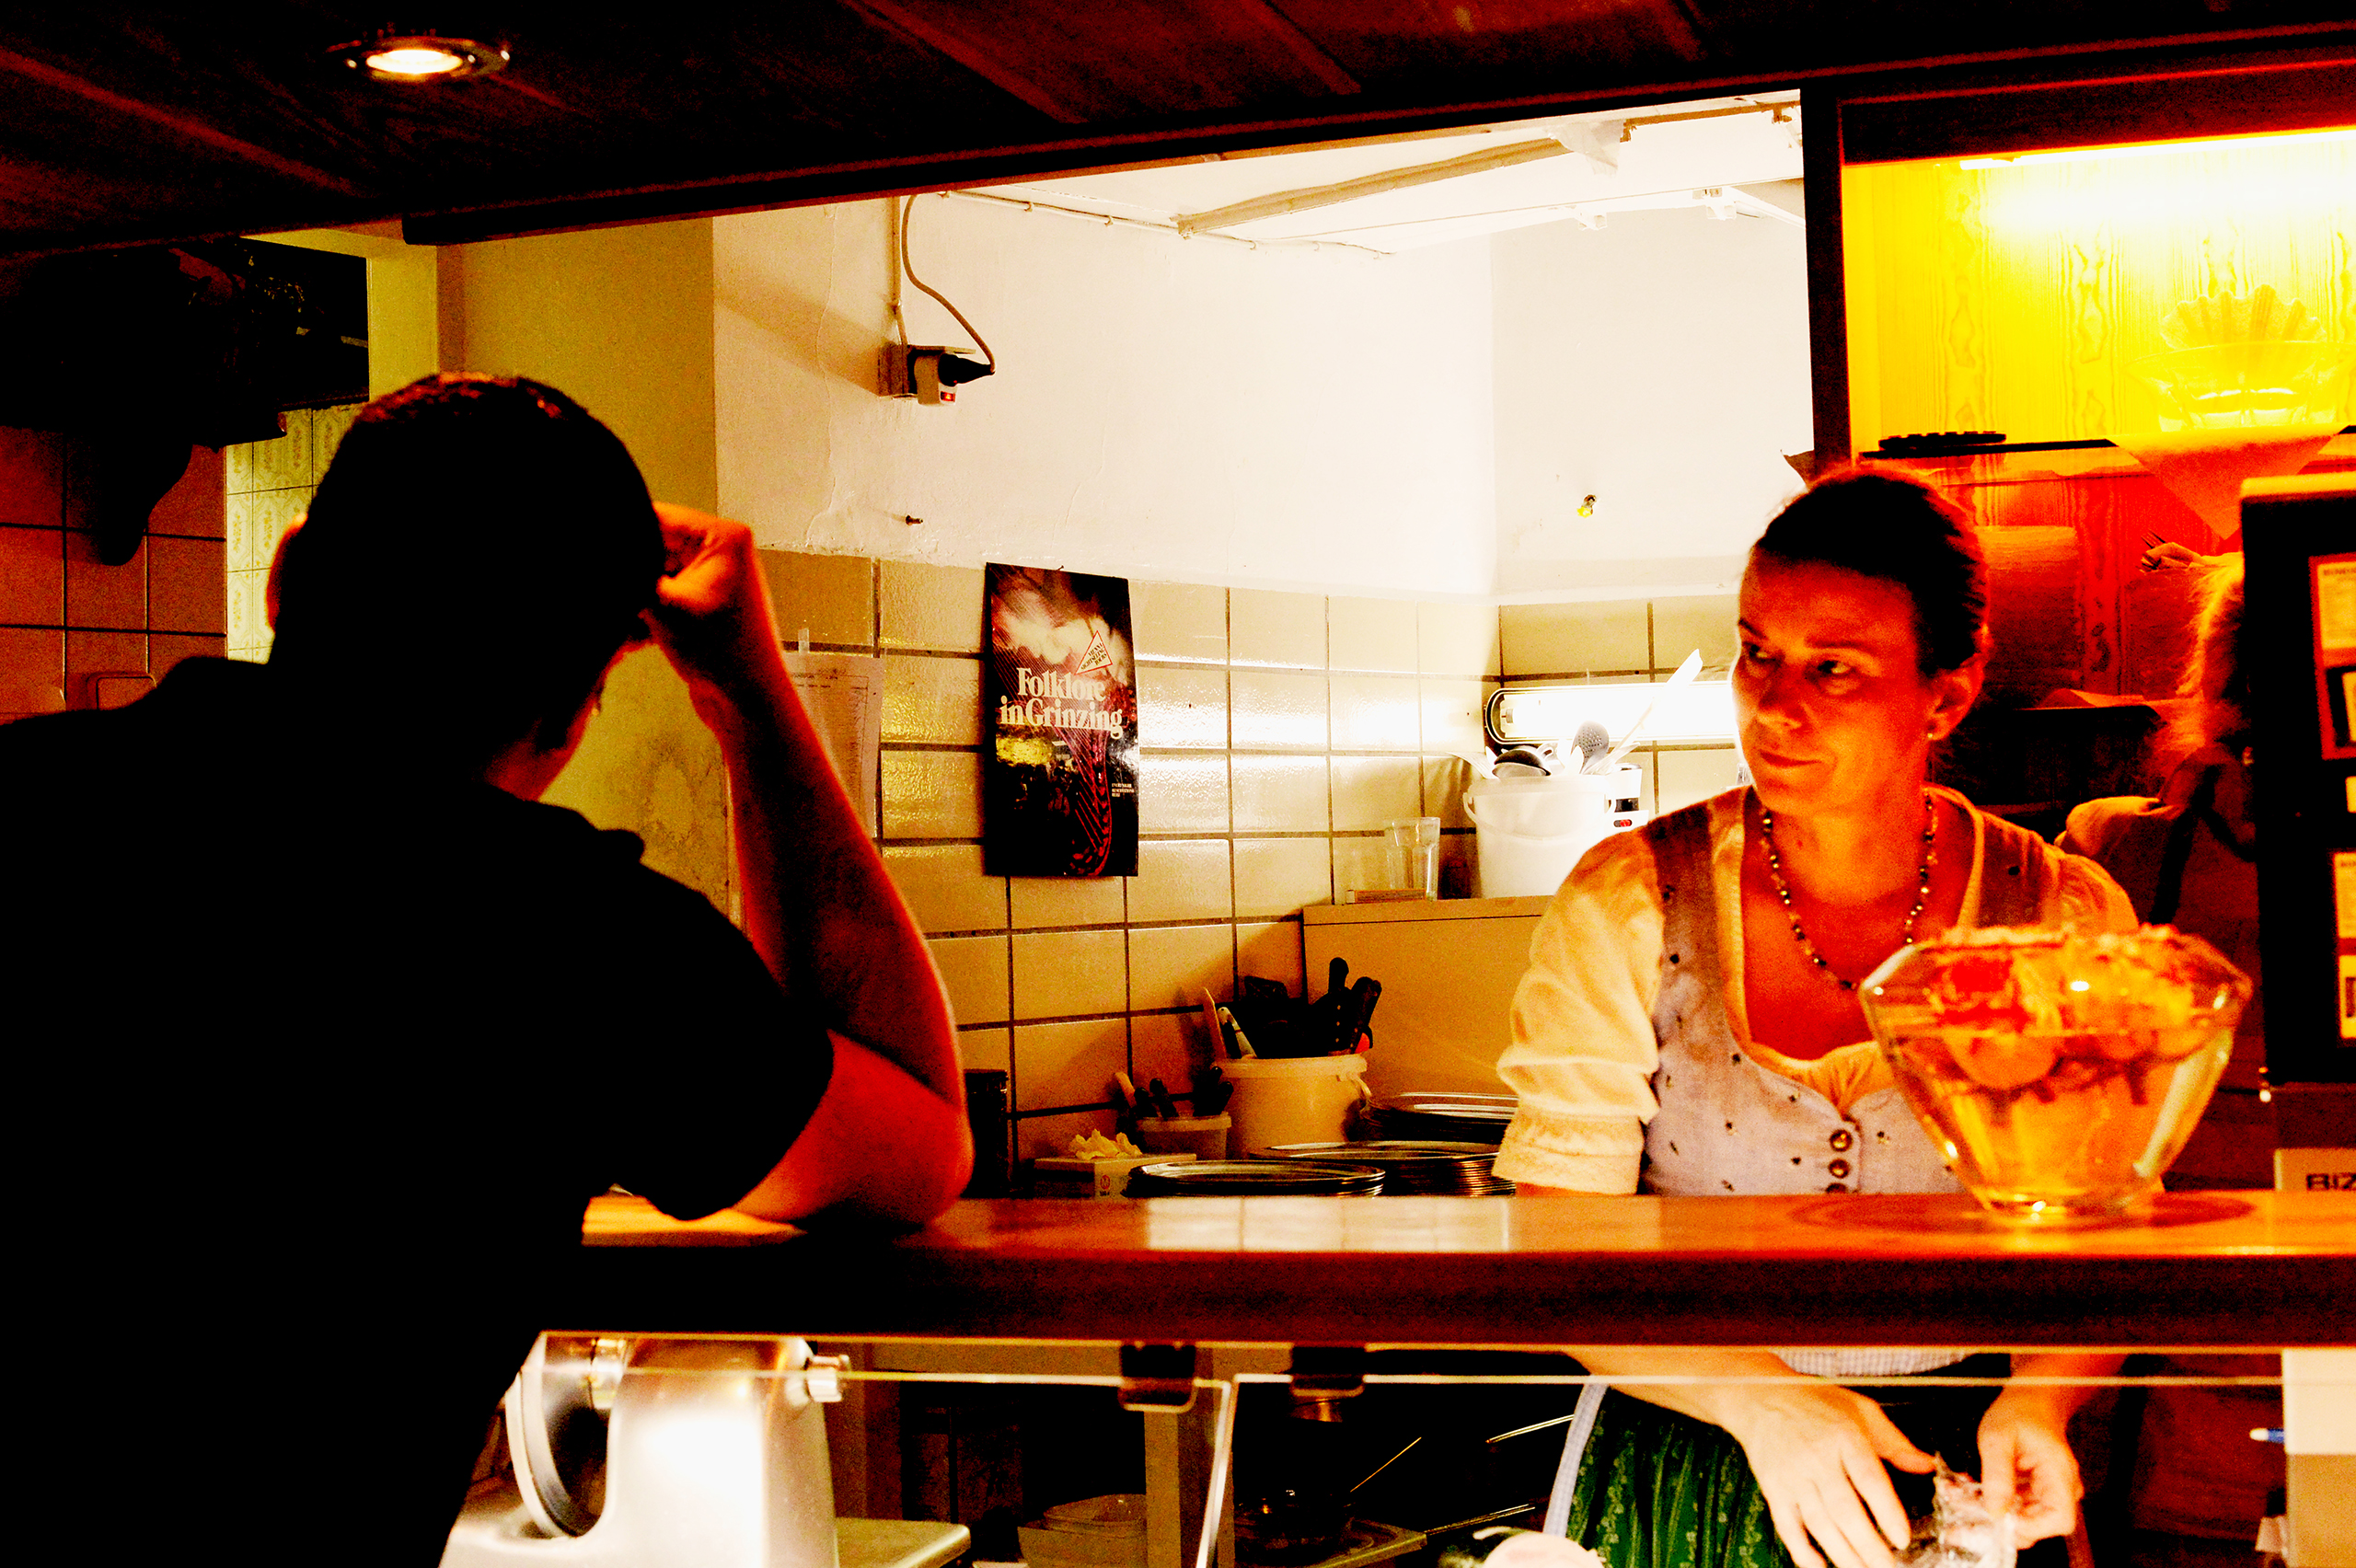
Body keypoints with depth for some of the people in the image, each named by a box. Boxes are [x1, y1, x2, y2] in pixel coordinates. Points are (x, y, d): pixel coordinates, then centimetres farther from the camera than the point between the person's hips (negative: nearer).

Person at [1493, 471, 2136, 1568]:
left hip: (1967, 1478, 2)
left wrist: (2040, 1398, -11)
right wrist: (1763, 1401, -18)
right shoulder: (1624, 911, -3)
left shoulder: (2064, 924, 0)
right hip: (1690, 1472, -1)